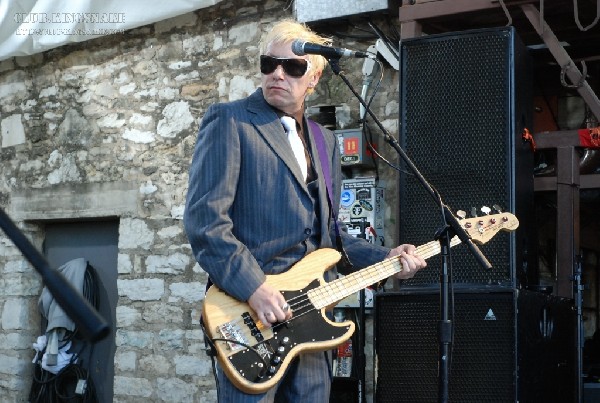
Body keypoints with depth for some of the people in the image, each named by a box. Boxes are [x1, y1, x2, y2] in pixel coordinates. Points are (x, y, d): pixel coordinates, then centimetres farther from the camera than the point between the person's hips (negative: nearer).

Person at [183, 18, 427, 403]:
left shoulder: (325, 141, 19)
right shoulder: (230, 121, -3)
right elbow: (204, 216, -14)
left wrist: (384, 258, 8)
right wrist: (253, 287, -21)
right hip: (252, 312, -7)